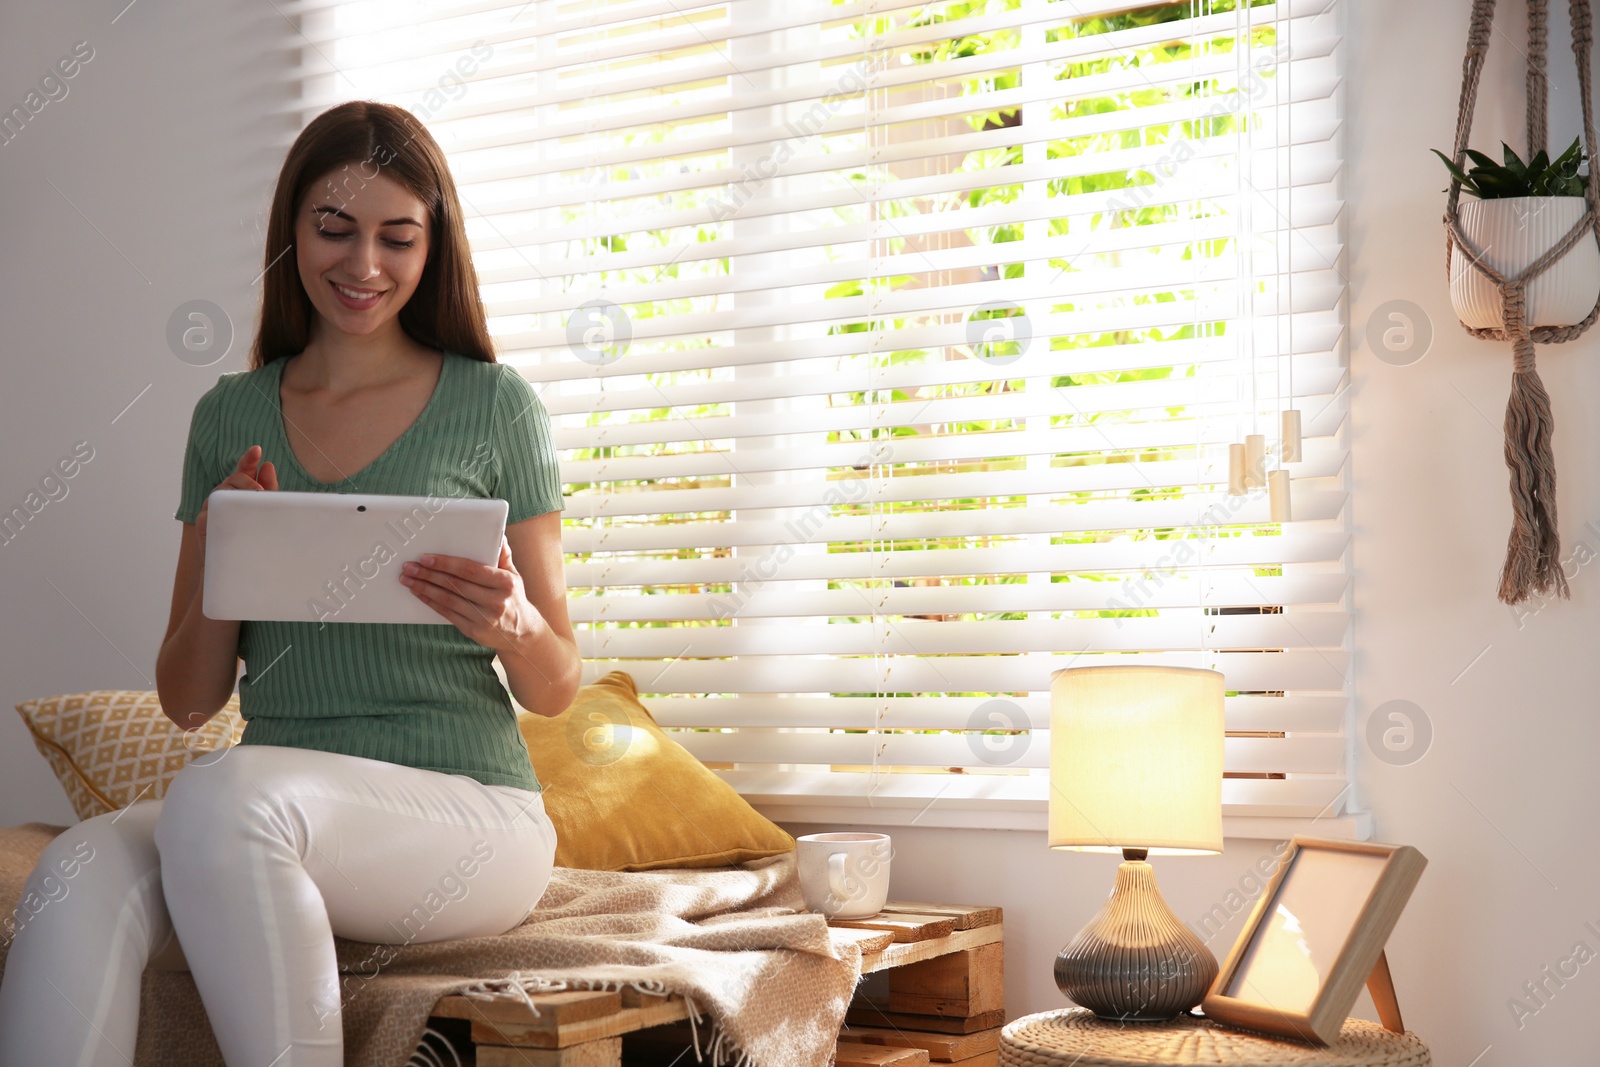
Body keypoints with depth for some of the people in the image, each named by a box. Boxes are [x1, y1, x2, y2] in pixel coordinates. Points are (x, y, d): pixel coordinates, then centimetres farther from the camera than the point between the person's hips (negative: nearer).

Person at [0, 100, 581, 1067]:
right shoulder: (230, 417, 13)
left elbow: (557, 688, 8)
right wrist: (224, 564, -6)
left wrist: (511, 626, -15)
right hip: (272, 824, 3)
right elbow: (188, 700, 13)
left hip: (468, 808, -2)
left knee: (224, 794, -33)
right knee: (83, 868, -30)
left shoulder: (493, 406, 4)